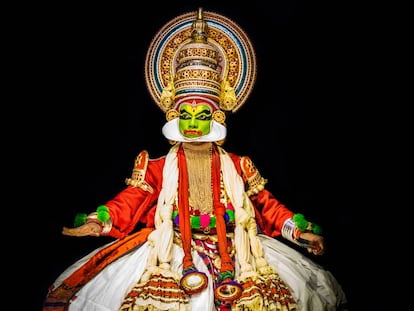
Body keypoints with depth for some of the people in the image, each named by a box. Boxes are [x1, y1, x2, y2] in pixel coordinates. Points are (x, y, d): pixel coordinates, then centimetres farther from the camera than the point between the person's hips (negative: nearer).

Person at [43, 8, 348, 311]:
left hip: (234, 250, 1)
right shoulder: (160, 167, 4)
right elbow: (129, 202, -3)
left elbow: (268, 205, 9)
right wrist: (98, 221, -21)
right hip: (171, 250, -1)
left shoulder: (237, 167, 6)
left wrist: (298, 230, -4)